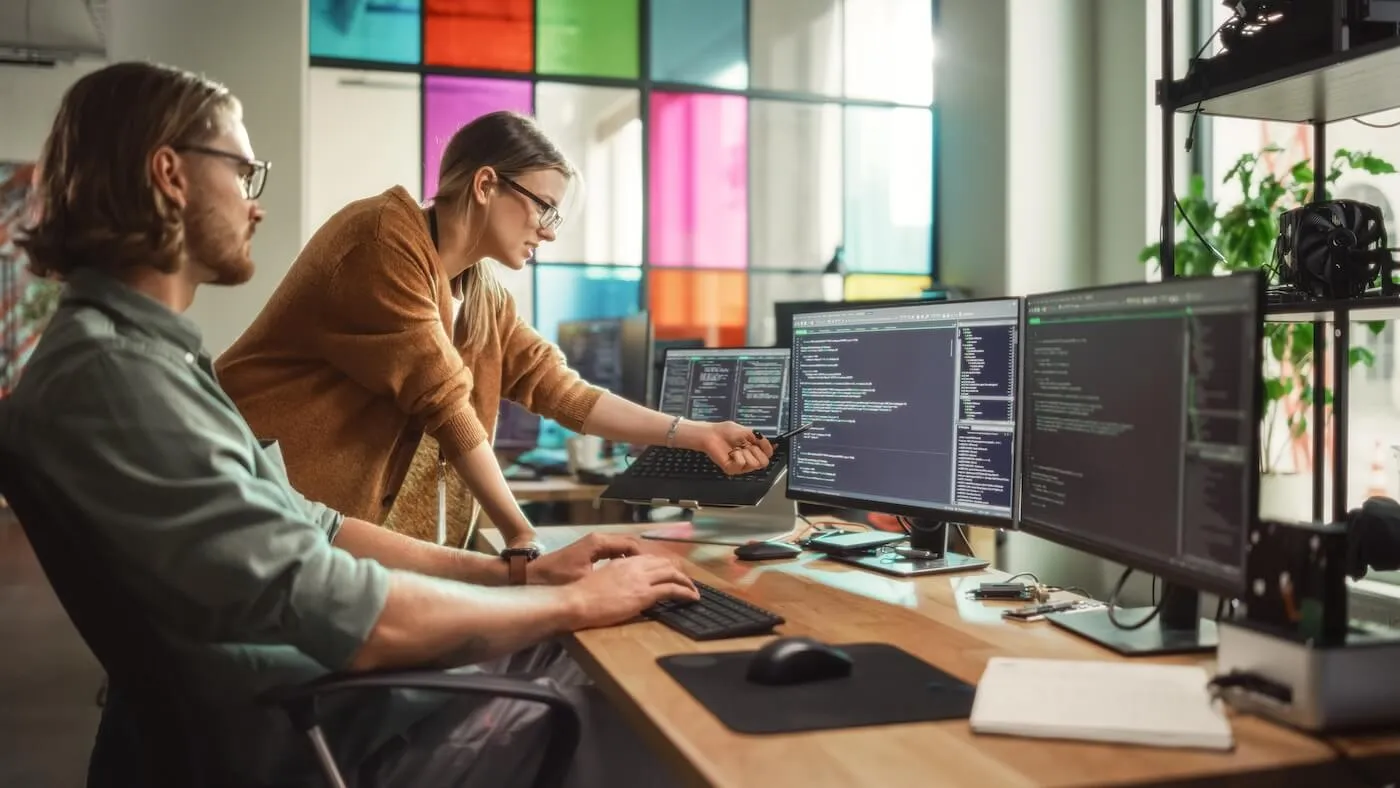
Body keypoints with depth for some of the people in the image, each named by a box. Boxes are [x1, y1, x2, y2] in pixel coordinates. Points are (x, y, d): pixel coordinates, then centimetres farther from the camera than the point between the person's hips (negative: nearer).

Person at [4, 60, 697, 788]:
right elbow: (349, 618, -28)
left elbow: (307, 529, 11)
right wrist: (577, 602, -14)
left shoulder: (146, 353, 9)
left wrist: (521, 572, 5)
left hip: (331, 682, 9)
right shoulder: (108, 373, -24)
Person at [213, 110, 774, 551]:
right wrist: (520, 535, -16)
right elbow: (442, 402, -20)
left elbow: (562, 391, 6)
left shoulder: (484, 298, 8)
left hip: (353, 523, 8)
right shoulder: (386, 237, -18)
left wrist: (696, 435, 4)